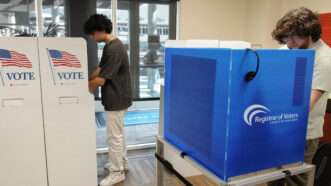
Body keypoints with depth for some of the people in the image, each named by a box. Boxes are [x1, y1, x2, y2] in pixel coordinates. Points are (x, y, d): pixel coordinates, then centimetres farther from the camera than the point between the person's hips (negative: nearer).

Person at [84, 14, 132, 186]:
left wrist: (85, 87, -8)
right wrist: (88, 81, 6)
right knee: (119, 133, 20)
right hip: (118, 97, 10)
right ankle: (122, 163, 35)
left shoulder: (114, 49, -23)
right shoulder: (110, 46, 9)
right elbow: (100, 69, 16)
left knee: (114, 136, 1)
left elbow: (101, 80, -23)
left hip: (116, 99, -10)